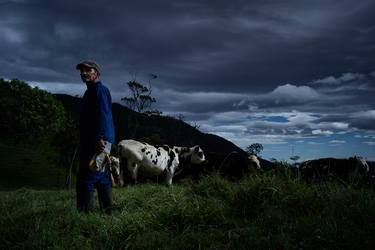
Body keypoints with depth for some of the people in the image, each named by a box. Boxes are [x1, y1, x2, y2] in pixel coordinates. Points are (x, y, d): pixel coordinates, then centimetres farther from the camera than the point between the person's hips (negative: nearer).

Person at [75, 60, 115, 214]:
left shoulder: (99, 90, -8)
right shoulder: (90, 91, 23)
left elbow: (103, 116, -22)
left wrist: (99, 138, -31)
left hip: (99, 142, -11)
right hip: (90, 142, 11)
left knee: (86, 180, -13)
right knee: (102, 179, 14)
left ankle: (85, 212, -12)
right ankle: (107, 212, 21)